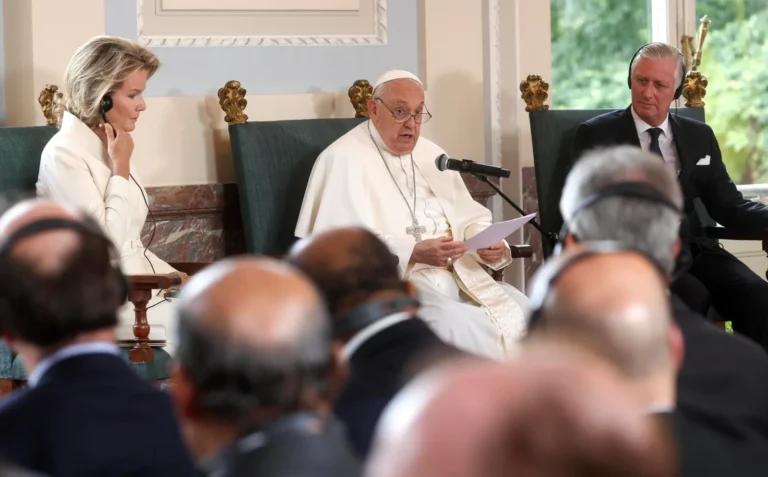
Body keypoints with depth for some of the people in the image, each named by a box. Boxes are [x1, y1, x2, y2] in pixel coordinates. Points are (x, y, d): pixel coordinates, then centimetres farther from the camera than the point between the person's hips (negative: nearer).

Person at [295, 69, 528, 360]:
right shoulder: (345, 159, -6)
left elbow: (469, 219, 18)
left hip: (459, 277, 7)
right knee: (455, 325, -32)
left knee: (522, 312, -13)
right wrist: (413, 253, -28)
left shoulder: (431, 154, 18)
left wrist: (490, 244, -7)